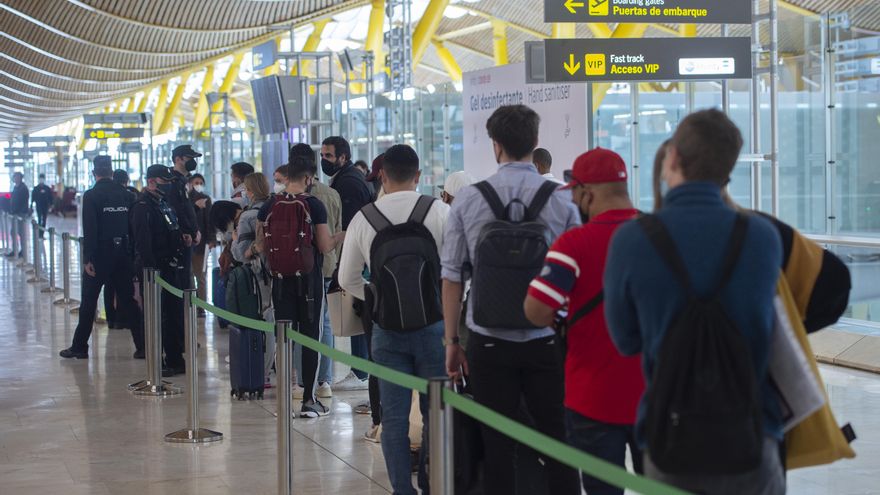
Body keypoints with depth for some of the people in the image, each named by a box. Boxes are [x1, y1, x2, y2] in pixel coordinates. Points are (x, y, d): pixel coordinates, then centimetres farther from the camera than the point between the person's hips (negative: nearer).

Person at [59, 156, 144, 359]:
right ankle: (142, 346, 4)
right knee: (127, 300, 8)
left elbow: (89, 230, -15)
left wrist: (87, 259, -13)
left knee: (89, 301, 6)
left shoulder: (91, 196, -10)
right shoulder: (125, 194, 3)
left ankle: (79, 346, 11)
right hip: (123, 253, 4)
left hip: (100, 253, -4)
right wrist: (132, 254, 11)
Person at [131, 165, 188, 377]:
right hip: (155, 270, -9)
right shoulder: (143, 207, -14)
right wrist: (151, 270, -24)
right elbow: (143, 243, -20)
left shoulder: (166, 205, 16)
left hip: (171, 269, 9)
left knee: (176, 315, 13)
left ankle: (175, 361, 21)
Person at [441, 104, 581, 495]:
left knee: (497, 447, 6)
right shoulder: (561, 200, -3)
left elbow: (451, 276, -1)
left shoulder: (468, 200, -2)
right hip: (546, 341, 0)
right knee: (557, 444, 7)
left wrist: (452, 340, 8)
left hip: (489, 342, 0)